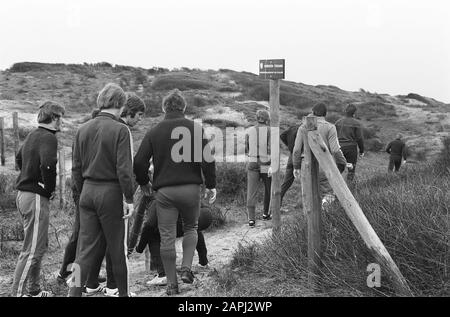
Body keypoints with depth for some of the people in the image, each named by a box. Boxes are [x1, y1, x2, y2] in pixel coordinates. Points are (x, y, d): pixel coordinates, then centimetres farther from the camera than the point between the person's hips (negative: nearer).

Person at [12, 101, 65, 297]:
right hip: (36, 197, -10)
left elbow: (19, 158, 29)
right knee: (33, 249, -5)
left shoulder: (32, 135, 15)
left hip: (23, 193, 10)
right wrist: (50, 189, -15)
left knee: (40, 245, 18)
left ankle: (34, 290, 27)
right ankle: (18, 292, -1)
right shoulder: (48, 137, -15)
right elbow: (47, 165, -30)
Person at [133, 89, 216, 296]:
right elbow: (207, 159, -8)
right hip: (191, 188, 0)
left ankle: (172, 284, 11)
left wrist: (143, 182, 16)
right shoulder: (195, 128, -1)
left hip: (164, 191, 0)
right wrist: (211, 185, 2)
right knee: (191, 228, 21)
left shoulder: (154, 132, 2)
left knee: (167, 238, 6)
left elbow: (139, 162, -1)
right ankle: (186, 268, 4)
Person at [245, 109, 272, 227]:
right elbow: (271, 149, -16)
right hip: (267, 165, -1)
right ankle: (266, 213, 30)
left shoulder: (249, 131, 3)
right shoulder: (270, 131, -6)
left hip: (252, 165, 1)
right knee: (269, 189, 21)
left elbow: (246, 149, 9)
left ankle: (251, 218, -12)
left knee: (251, 192, -1)